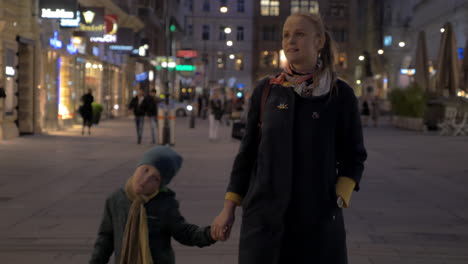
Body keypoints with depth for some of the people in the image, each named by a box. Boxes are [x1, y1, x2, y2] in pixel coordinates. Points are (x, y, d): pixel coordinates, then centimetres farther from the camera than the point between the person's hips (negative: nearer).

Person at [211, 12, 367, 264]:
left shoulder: (340, 94, -1)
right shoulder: (266, 90, 3)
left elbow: (353, 157, 4)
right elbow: (247, 153, 7)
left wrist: (340, 199, -11)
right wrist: (229, 207, 4)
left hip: (319, 218, -1)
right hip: (263, 216, 1)